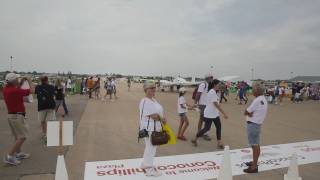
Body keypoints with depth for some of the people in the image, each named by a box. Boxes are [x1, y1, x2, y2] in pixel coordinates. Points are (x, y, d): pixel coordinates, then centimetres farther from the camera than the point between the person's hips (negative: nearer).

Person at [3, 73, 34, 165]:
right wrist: (29, 81, 2)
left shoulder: (6, 89, 3)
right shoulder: (15, 91, -22)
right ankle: (9, 156, -4)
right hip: (17, 116, -9)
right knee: (22, 137, -4)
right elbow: (31, 91, -14)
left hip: (11, 115, 10)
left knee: (17, 136, 20)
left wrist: (21, 82, 16)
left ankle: (18, 153, 30)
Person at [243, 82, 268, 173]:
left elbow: (246, 112, -16)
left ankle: (254, 166, 1)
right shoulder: (264, 100, 11)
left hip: (252, 124, -10)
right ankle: (254, 162, 30)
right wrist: (250, 113, -6)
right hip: (257, 124, 10)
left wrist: (248, 113, 2)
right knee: (256, 145, 17)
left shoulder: (257, 100, -19)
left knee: (254, 145, -5)